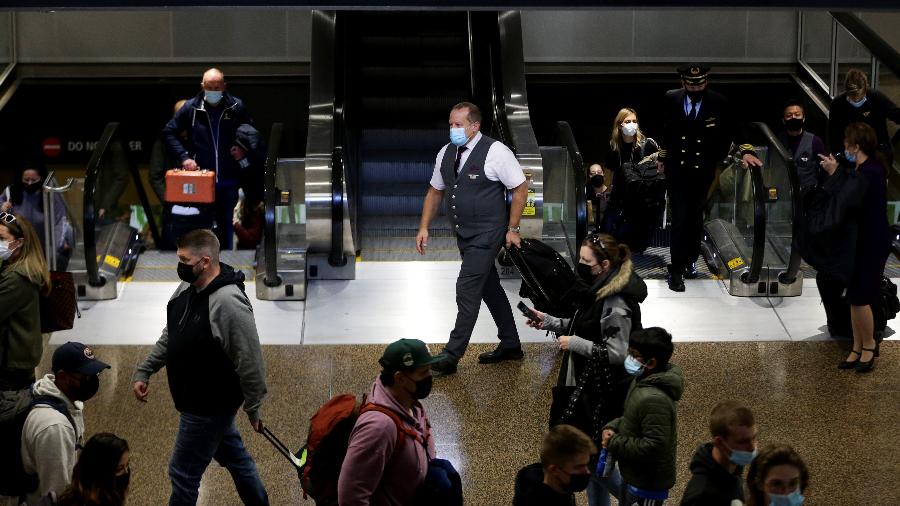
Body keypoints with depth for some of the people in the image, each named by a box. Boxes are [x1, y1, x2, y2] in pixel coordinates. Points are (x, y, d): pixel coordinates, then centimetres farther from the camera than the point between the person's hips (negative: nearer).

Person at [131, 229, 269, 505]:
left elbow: (250, 362, -24)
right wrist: (143, 371, 10)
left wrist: (253, 409, -16)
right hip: (196, 399, 9)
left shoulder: (229, 303, -29)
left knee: (183, 472, 2)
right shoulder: (187, 288, -1)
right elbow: (169, 337, 15)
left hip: (208, 407, -9)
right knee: (233, 454, 24)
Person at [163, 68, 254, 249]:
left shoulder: (236, 107, -1)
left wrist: (243, 149, -5)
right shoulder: (191, 107, -3)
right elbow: (169, 132, 5)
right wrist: (184, 156, -6)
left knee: (226, 224, 10)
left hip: (228, 180, 1)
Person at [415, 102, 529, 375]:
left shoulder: (495, 152, -15)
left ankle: (452, 356, -10)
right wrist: (424, 227, 7)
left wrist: (512, 229, -10)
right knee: (490, 288, 17)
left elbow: (520, 188, -10)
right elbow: (435, 191, 16)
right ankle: (510, 345, 30)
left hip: (487, 234, -8)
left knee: (467, 290, -12)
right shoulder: (446, 153, 6)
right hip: (464, 234, 8)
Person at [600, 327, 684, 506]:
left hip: (648, 483, -9)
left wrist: (614, 443, -22)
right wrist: (613, 427, -3)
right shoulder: (642, 382, 0)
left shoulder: (654, 399, -31)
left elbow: (654, 447, -33)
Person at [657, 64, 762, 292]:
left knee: (695, 217, 14)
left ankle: (691, 259, 33)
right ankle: (677, 270, -4)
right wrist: (662, 156, 17)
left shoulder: (718, 103, -11)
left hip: (702, 171, 1)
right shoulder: (671, 99, -6)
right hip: (676, 168, -1)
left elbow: (734, 129, -4)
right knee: (680, 219, -7)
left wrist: (746, 151, -20)